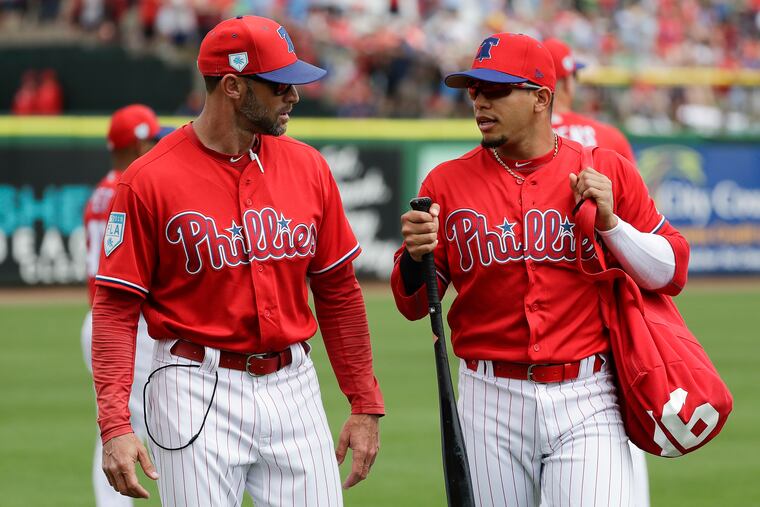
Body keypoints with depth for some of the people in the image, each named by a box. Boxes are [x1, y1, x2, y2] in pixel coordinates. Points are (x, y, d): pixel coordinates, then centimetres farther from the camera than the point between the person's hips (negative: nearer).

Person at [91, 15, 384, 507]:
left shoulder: (308, 168, 7)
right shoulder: (151, 180, -7)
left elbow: (338, 291, 13)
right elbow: (116, 308, -7)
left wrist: (366, 405, 10)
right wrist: (115, 425, -17)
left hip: (293, 387, 4)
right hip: (198, 391, -4)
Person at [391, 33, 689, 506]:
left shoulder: (609, 171, 3)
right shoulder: (448, 182, 5)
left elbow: (671, 274, 5)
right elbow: (413, 305, 6)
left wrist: (610, 222, -8)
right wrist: (415, 257, -14)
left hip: (586, 401, -1)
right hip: (492, 404, 2)